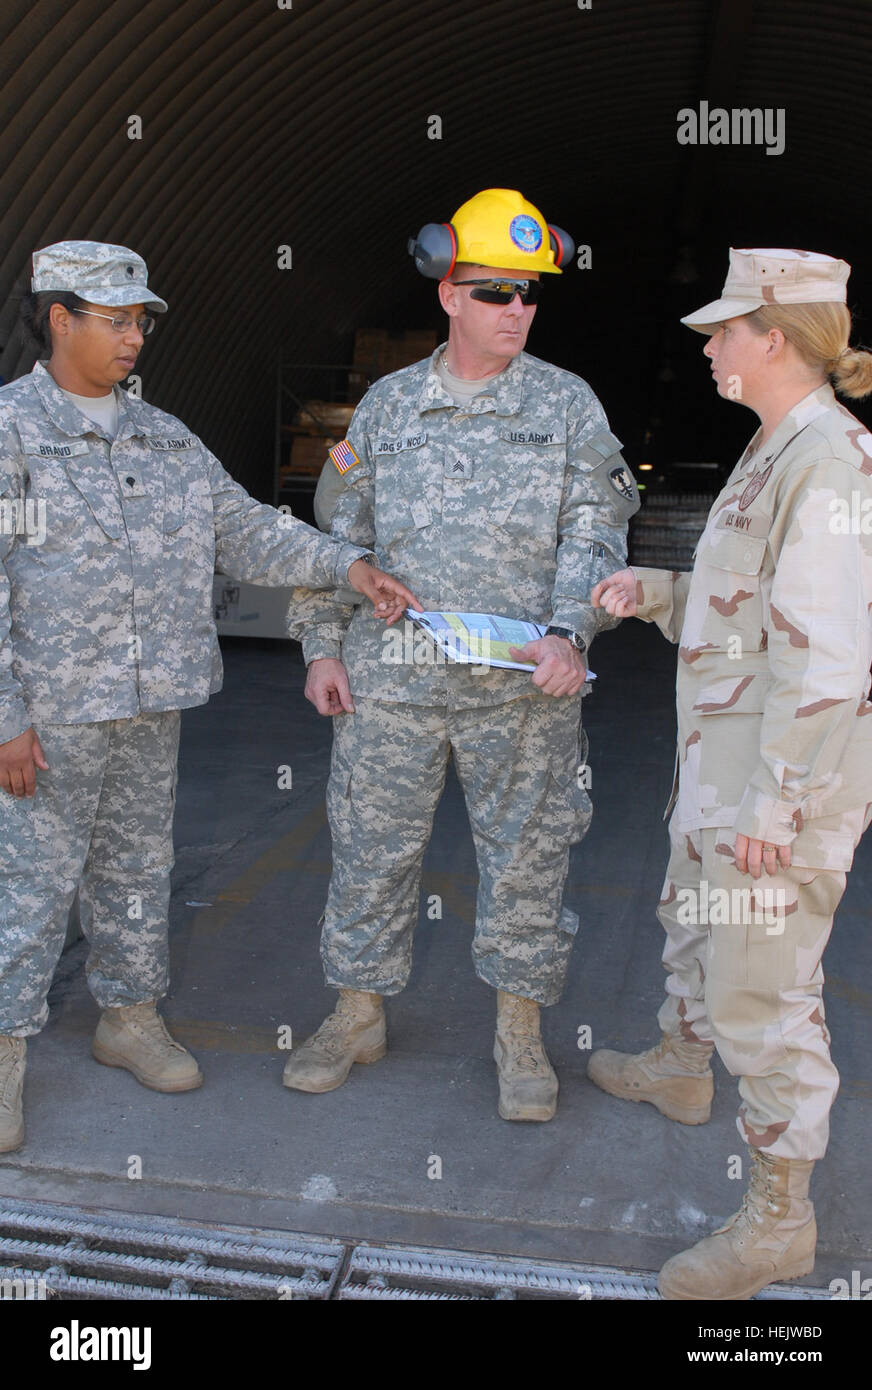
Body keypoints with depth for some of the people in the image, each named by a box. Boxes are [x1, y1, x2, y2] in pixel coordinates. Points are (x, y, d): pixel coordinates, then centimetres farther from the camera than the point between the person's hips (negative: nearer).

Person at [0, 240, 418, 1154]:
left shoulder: (164, 438, 11)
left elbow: (243, 529, 9)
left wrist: (347, 565, -5)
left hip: (151, 703, 6)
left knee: (139, 865, 16)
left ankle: (130, 1017, 33)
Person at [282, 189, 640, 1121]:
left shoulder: (568, 403, 5)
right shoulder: (387, 402, 9)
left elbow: (596, 529, -1)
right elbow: (339, 529, 12)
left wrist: (570, 633, -16)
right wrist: (323, 647, 5)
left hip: (524, 685, -1)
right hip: (390, 678, 2)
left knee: (525, 858, 6)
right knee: (370, 847, 9)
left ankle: (520, 1033, 25)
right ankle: (358, 1016, 28)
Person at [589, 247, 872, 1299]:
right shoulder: (776, 450, 11)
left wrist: (776, 802, -24)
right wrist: (654, 592, 5)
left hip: (787, 771, -10)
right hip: (723, 749, 11)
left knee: (762, 985, -1)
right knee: (693, 914, 27)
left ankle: (779, 1216, 17)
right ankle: (681, 1068, 52)